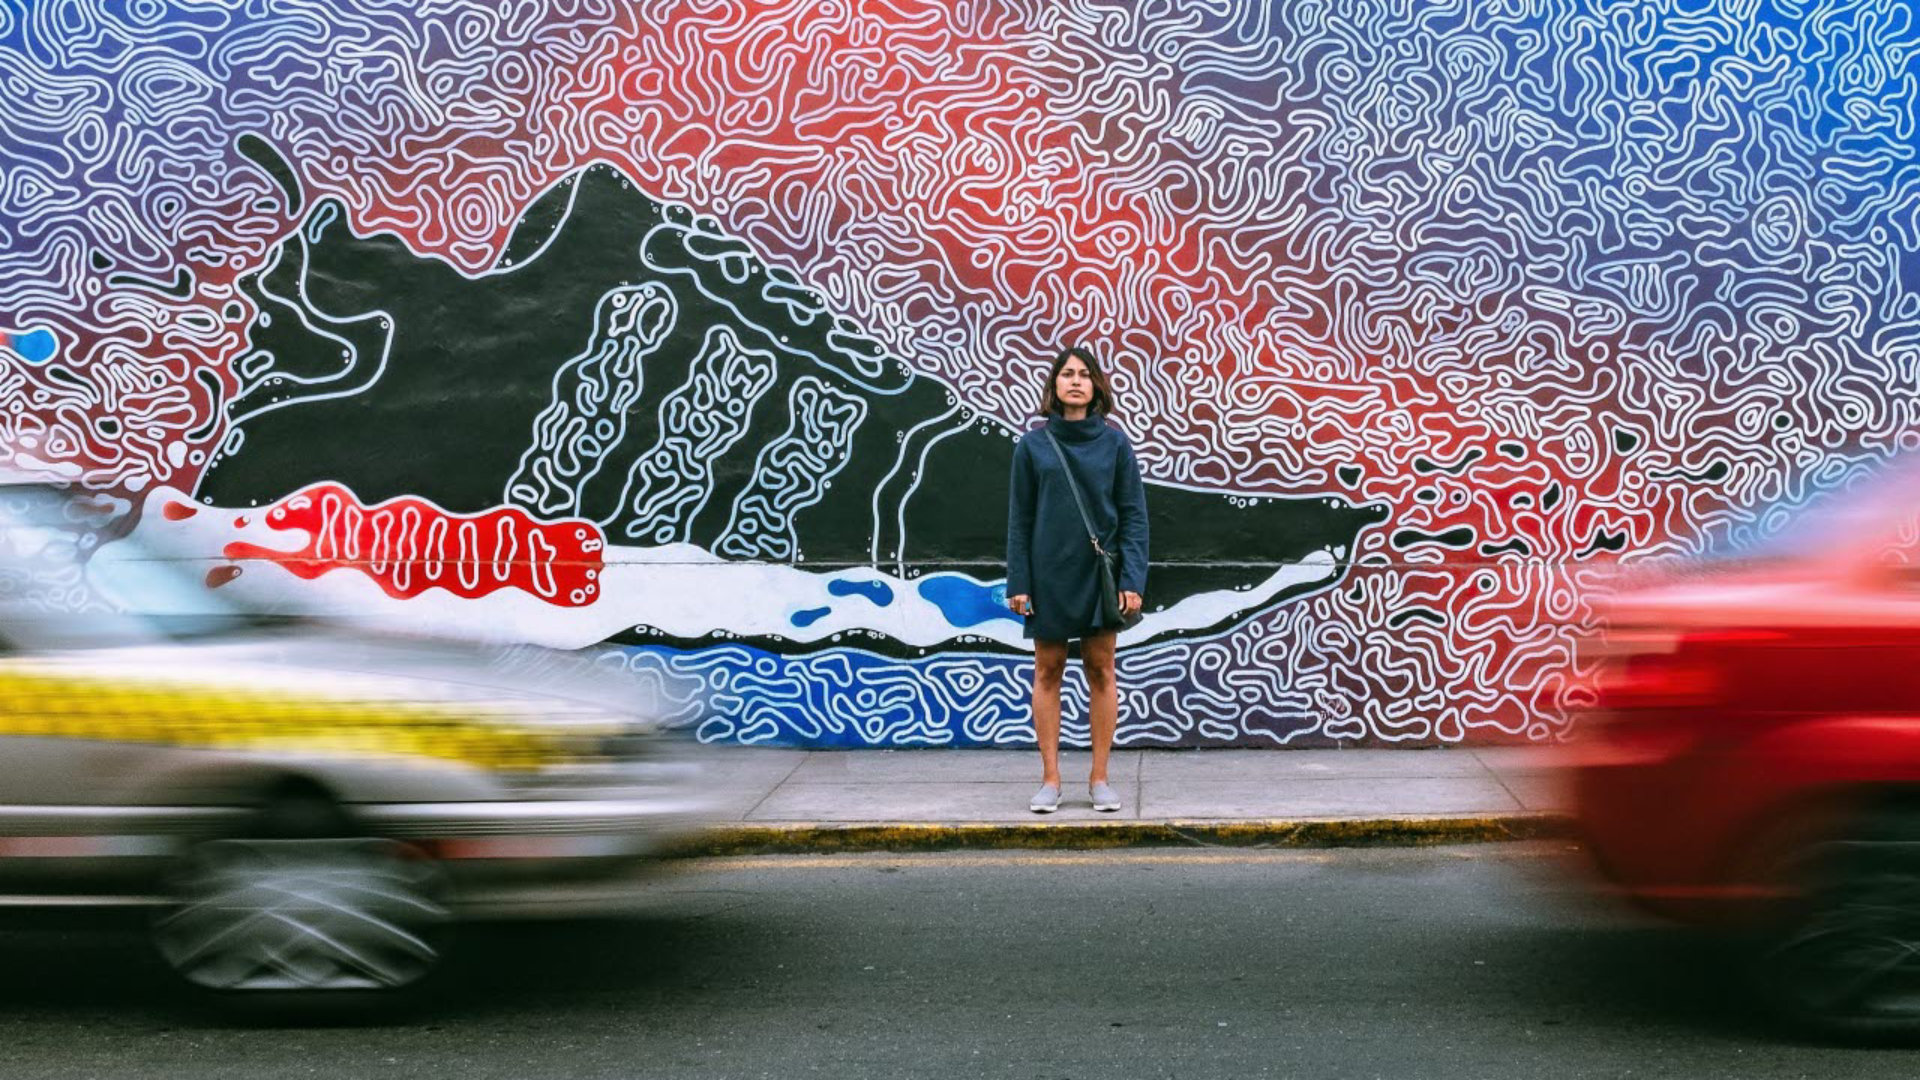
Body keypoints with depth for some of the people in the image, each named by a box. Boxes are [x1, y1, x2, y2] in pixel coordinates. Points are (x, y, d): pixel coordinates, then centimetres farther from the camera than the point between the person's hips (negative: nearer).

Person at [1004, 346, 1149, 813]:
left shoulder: (1114, 443, 1)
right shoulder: (1033, 445, 2)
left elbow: (1133, 514, 0)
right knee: (1047, 672, 5)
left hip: (1100, 574, 0)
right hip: (1049, 574, 0)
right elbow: (1020, 517, 2)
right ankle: (1050, 778, 13)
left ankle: (1099, 778, 15)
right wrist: (1018, 582, -4)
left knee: (1101, 670, 6)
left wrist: (1132, 579, -9)